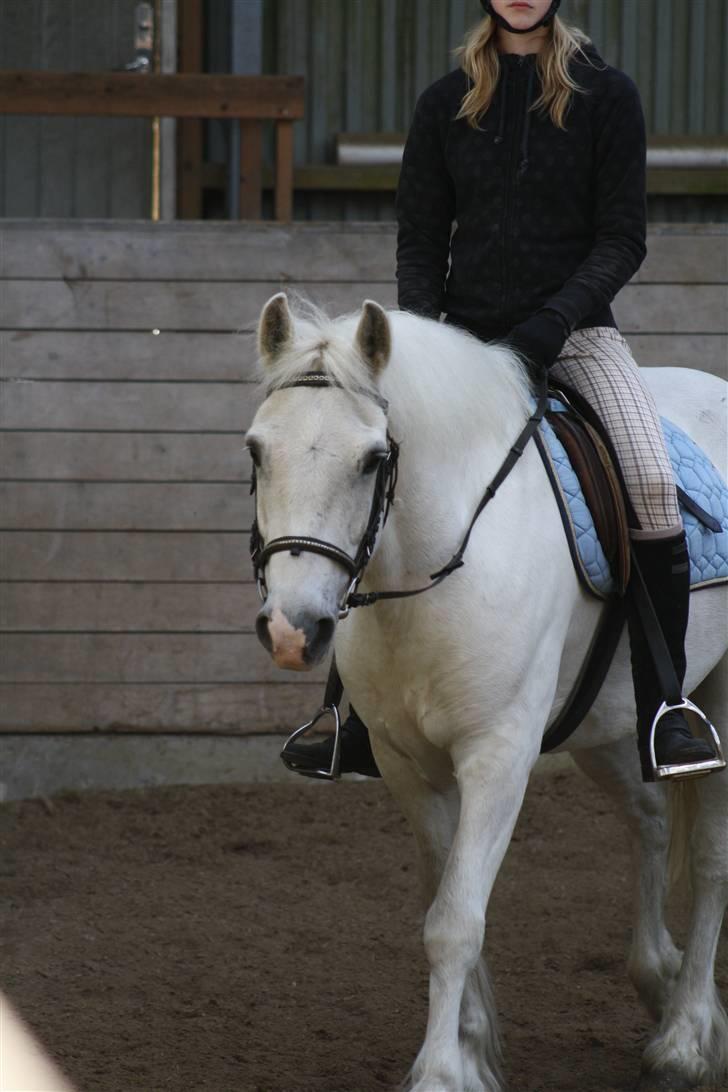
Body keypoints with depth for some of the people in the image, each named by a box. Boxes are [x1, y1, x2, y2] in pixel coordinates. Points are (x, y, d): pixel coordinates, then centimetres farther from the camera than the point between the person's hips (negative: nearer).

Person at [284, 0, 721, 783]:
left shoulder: (607, 97, 1)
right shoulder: (446, 106, 7)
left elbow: (622, 239, -2)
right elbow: (419, 244, 9)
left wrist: (554, 319, -17)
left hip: (575, 332, -2)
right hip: (469, 336, 2)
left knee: (652, 482, -26)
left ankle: (661, 717, -21)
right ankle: (366, 725, 2)